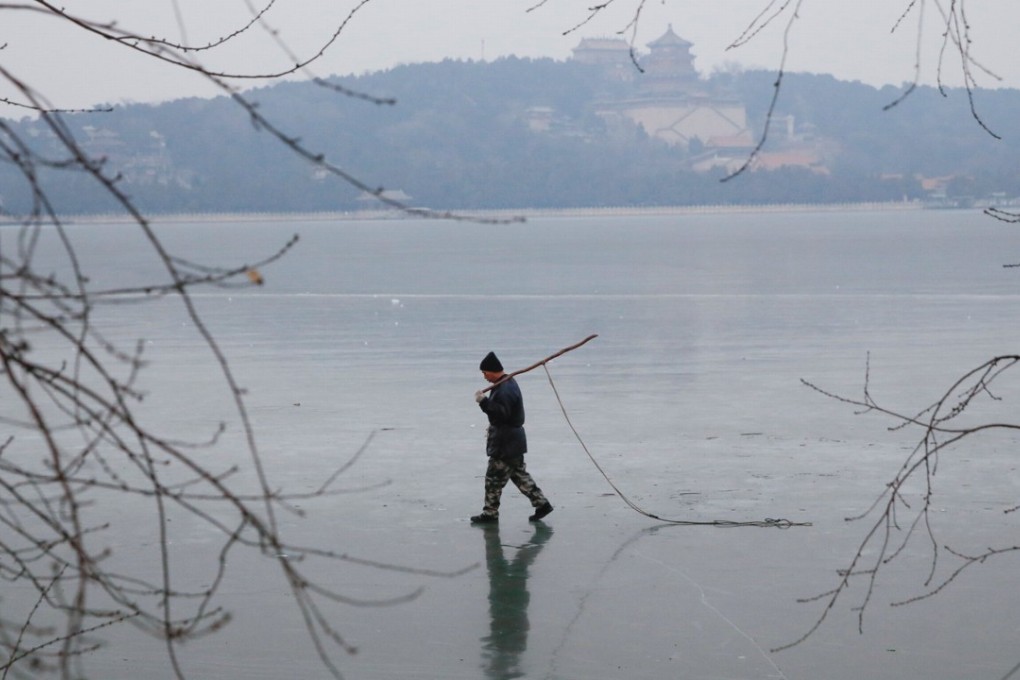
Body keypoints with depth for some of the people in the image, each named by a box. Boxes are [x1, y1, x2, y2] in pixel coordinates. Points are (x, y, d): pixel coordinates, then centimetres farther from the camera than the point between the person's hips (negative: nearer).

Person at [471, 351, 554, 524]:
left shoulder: (505, 390, -21)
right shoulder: (508, 383, 13)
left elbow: (502, 413, -30)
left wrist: (484, 401, -32)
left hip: (505, 443, -11)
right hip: (512, 440, 11)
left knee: (494, 477, -2)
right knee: (519, 474, 17)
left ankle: (490, 513, 7)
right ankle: (541, 503, 18)